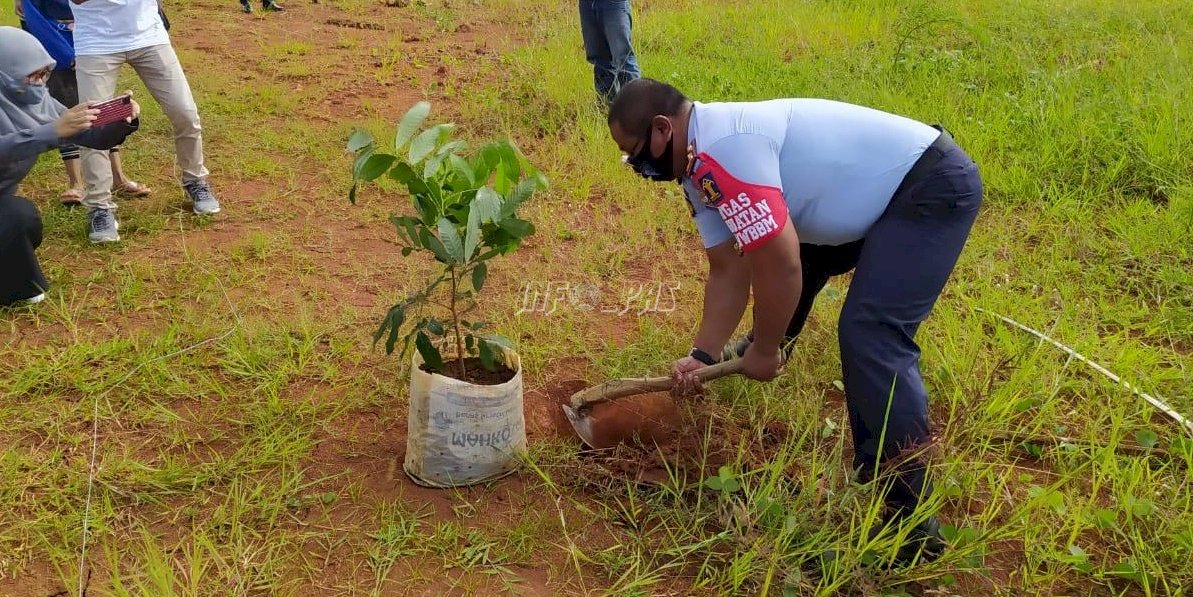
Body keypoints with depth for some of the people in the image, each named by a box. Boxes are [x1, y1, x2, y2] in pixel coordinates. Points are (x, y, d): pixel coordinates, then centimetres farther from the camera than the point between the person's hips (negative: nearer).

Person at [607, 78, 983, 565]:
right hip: (888, 188, 11)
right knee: (780, 248, 24)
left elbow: (780, 266, -27)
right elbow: (728, 269, 9)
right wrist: (704, 353, 3)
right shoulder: (701, 166, 5)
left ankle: (910, 518, -16)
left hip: (933, 186, -11)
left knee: (870, 333, -22)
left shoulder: (722, 150, -28)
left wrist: (765, 351, -13)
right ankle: (765, 348, 53)